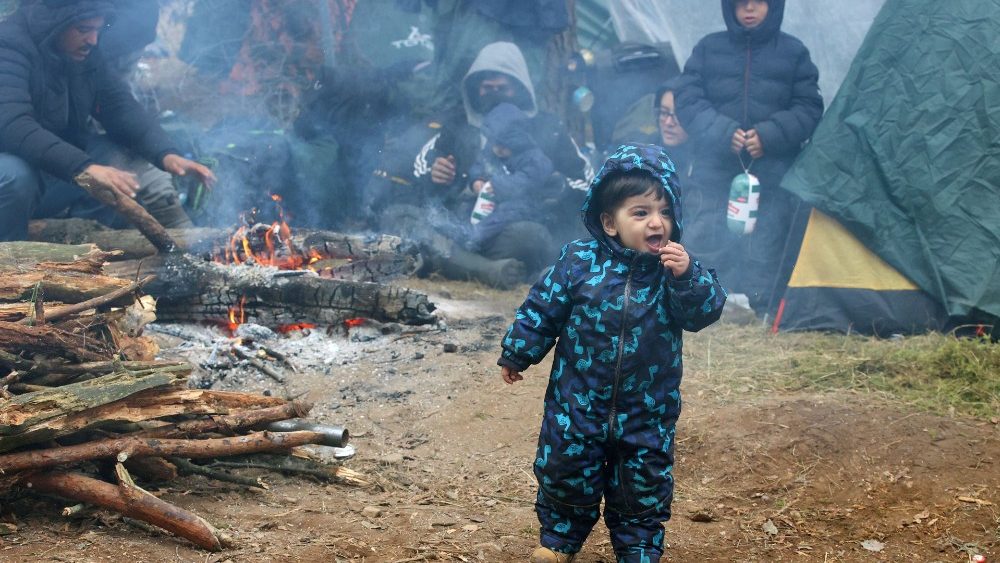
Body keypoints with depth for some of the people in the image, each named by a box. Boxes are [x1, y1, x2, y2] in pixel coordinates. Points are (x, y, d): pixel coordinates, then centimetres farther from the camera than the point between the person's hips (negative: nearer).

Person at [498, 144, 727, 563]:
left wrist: (688, 278, -32)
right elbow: (542, 309, -1)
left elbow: (705, 312, -16)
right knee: (565, 473, 12)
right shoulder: (579, 261, -10)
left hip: (646, 410, 1)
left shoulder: (675, 267, -7)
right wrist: (516, 354, 5)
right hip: (578, 401, 0)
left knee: (643, 485, 12)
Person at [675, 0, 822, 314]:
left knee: (764, 250, -8)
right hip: (716, 170, 1)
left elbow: (809, 110, 6)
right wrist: (722, 132, -10)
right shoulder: (708, 49, 8)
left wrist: (770, 135, -10)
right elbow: (687, 102, 5)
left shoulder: (793, 52, 6)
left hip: (773, 174, -1)